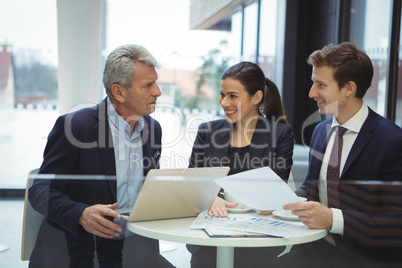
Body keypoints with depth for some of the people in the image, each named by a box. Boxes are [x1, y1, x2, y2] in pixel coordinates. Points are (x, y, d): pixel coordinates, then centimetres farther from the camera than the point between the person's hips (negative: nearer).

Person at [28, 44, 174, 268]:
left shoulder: (152, 128, 9)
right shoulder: (74, 125, -11)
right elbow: (40, 191, -10)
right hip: (74, 248, -4)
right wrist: (81, 214, -27)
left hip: (130, 246, 5)